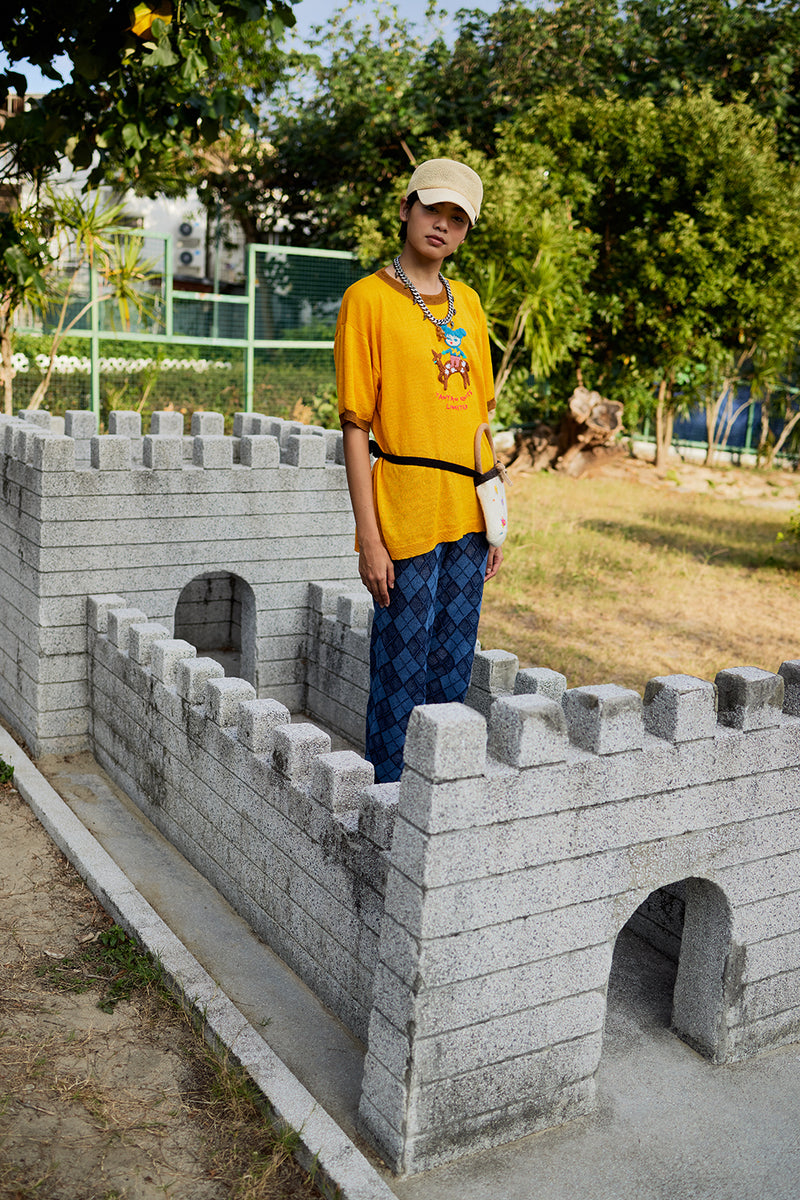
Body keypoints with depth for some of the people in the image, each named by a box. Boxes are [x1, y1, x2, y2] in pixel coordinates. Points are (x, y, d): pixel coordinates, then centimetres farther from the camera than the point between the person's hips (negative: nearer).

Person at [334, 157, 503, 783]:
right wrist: (369, 538, -13)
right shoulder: (368, 299, -4)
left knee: (453, 673, 13)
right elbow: (356, 427, -8)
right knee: (402, 673, -1)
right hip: (406, 516, -6)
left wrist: (492, 521, 14)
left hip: (466, 517, 6)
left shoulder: (468, 303, 14)